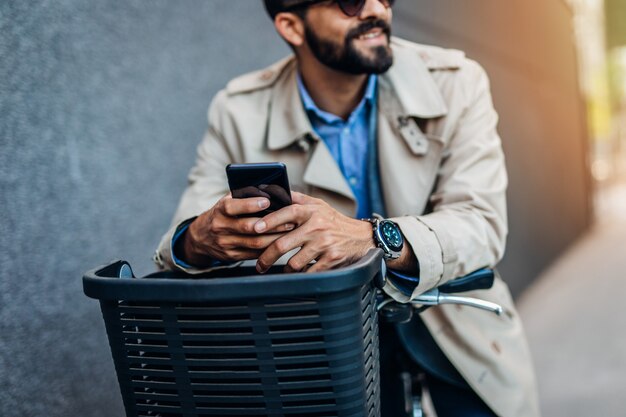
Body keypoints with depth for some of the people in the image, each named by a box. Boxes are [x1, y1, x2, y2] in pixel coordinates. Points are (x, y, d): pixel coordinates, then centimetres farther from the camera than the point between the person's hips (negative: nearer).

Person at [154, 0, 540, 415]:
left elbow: (483, 223, -22)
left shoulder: (455, 83, -13)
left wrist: (376, 239, -42)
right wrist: (198, 240, -38)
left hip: (453, 323, 1)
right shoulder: (239, 112, -12)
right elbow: (184, 240, -12)